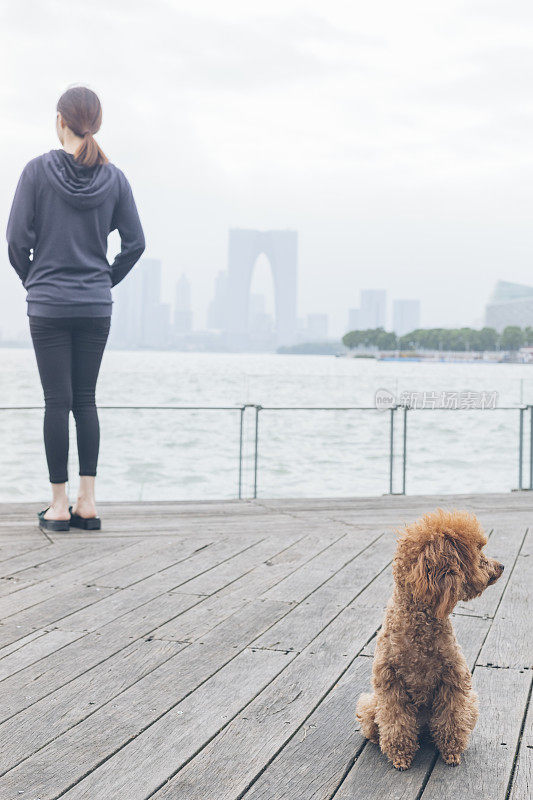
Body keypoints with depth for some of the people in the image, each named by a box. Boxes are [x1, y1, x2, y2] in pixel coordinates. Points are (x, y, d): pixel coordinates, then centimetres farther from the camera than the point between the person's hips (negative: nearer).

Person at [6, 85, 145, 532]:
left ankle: (59, 504, 4)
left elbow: (18, 238, -7)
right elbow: (135, 243, 3)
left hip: (48, 306, -3)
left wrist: (32, 279, 10)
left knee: (58, 401, 0)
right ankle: (88, 501, 9)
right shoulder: (114, 177, 2)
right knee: (86, 400, 10)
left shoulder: (38, 170, -6)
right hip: (97, 308, 3)